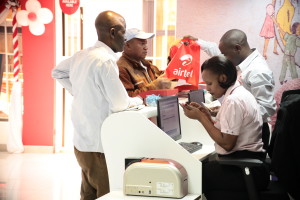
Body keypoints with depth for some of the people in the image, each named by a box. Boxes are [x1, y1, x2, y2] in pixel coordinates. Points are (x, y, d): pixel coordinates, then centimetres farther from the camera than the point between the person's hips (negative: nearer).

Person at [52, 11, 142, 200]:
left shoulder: (81, 56, 7)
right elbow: (121, 106, -18)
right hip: (100, 147, -9)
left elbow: (57, 72, 25)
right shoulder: (105, 60, -19)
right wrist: (139, 100, 2)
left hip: (82, 142, 9)